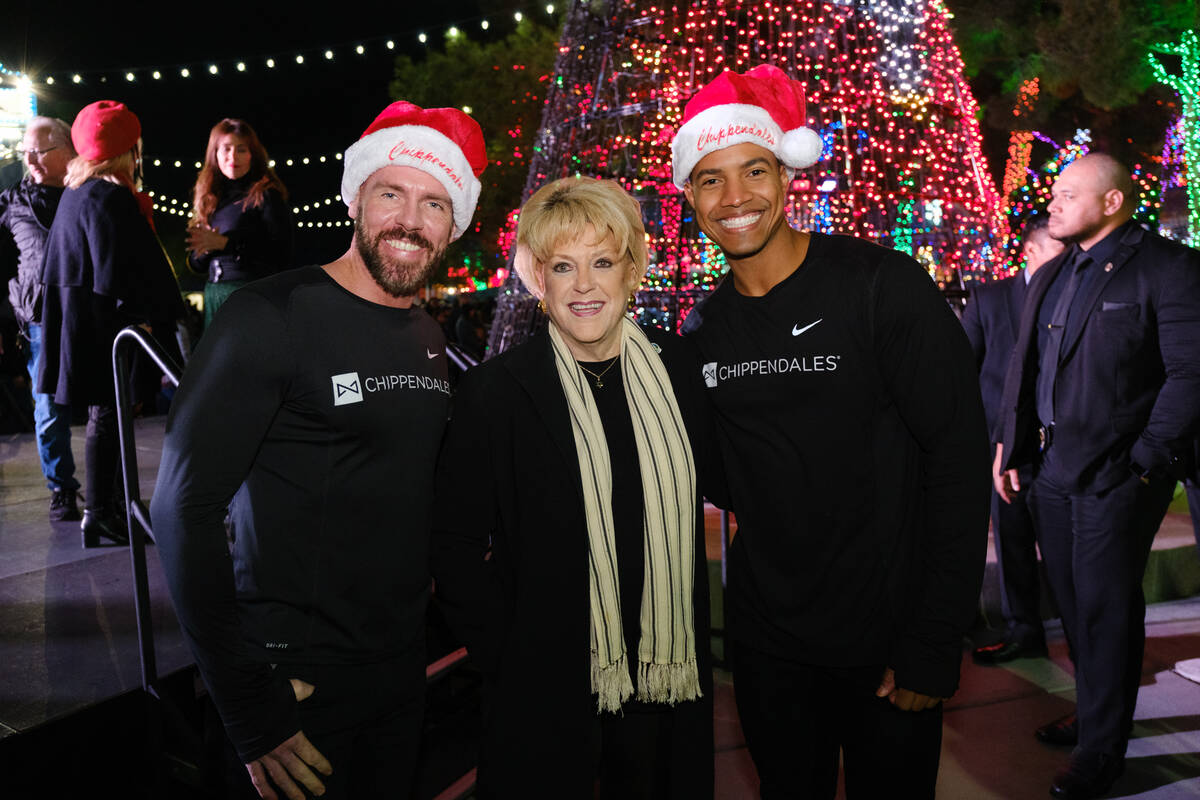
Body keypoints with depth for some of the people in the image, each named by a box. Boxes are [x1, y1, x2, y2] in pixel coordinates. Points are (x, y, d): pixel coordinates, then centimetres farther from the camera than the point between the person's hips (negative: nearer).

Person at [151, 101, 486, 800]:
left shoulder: (430, 339, 5)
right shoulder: (272, 316, -16)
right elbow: (185, 506, -19)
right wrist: (249, 706, -19)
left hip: (404, 667, 7)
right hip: (293, 678, -6)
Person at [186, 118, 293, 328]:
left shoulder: (266, 195, -1)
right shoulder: (210, 198, 17)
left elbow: (282, 256, -12)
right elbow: (196, 264, 20)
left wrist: (225, 243, -11)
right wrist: (205, 248, -3)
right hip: (213, 294, 6)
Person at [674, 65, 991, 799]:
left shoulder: (883, 287, -13)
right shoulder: (705, 330, 2)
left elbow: (959, 459, -15)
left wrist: (936, 642, -16)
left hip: (889, 637, -4)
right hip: (767, 640, 4)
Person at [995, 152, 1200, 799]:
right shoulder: (1050, 278, 14)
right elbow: (1022, 365, 15)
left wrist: (1146, 461, -15)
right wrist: (1009, 445, 10)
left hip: (1116, 474, -6)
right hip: (1053, 469, 7)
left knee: (1106, 608, 3)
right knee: (1073, 600, 16)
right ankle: (1092, 713, 35)